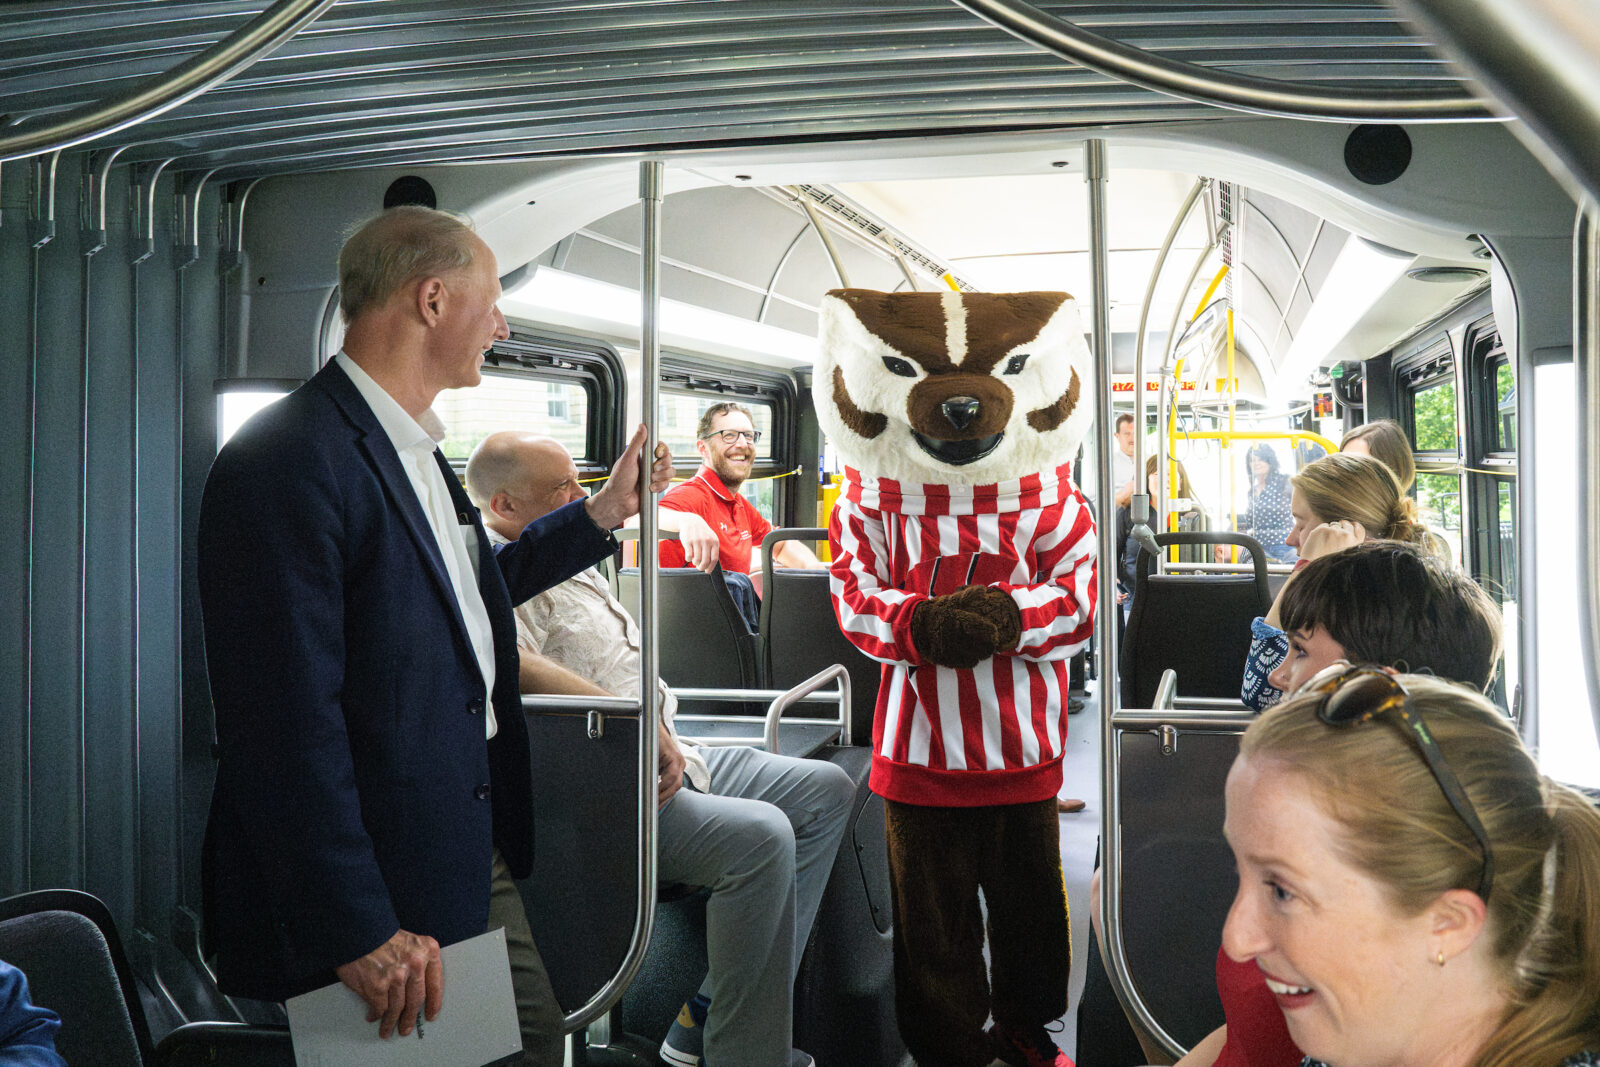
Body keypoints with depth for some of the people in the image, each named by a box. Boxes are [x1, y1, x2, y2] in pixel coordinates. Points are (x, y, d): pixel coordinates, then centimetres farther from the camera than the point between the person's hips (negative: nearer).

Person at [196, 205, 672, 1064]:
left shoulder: (415, 451, 12)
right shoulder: (288, 463, -21)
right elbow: (285, 724, -25)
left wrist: (604, 512, 25)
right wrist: (357, 930, -23)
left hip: (478, 863, 10)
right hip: (375, 897, -9)